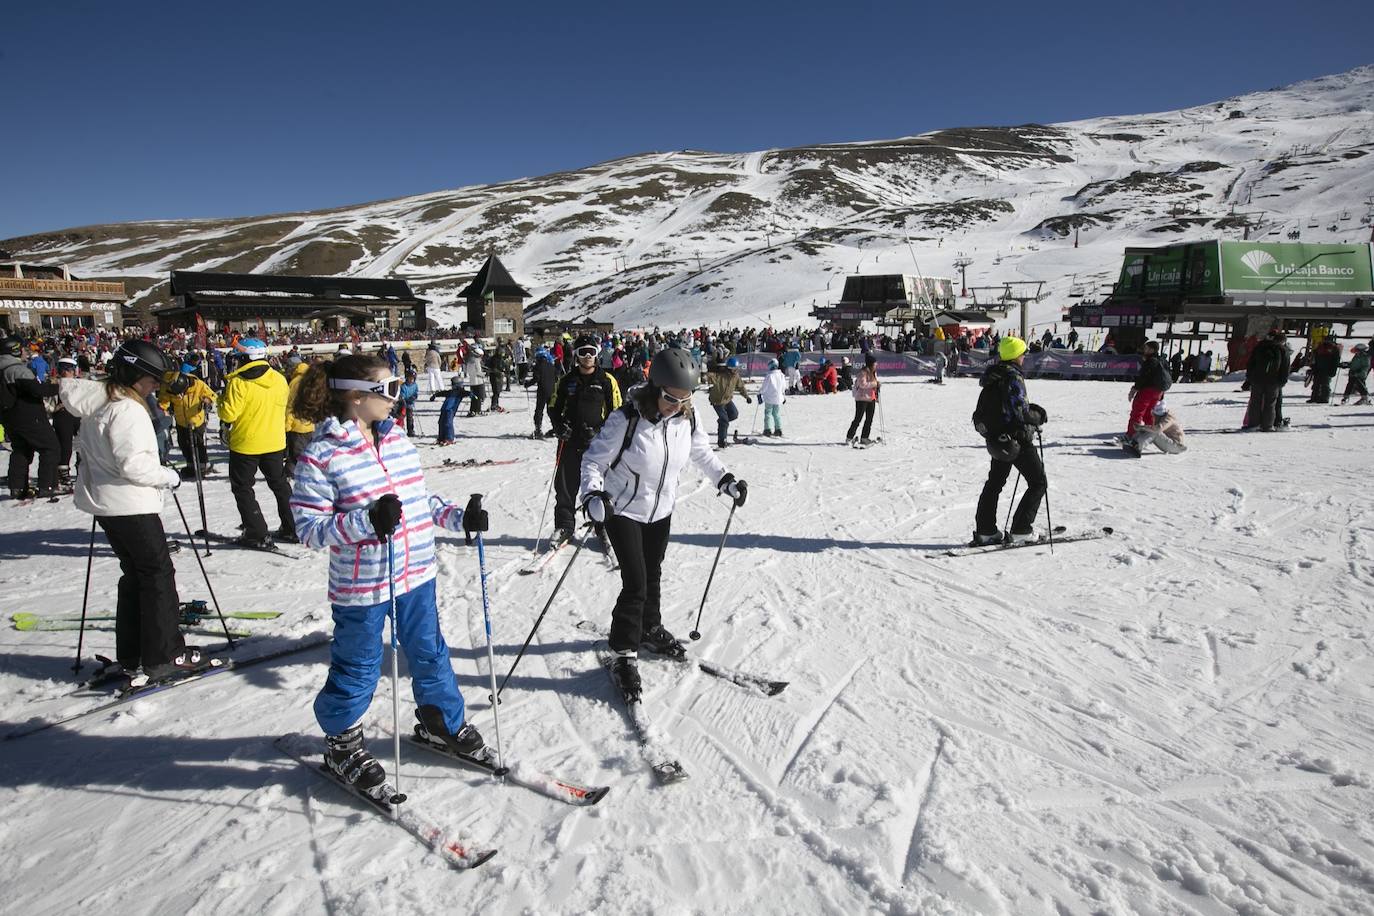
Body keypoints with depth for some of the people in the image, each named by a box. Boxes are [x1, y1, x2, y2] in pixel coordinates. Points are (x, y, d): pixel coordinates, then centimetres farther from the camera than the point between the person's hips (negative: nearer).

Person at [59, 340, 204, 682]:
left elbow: (67, 388, 27)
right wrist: (170, 476, -11)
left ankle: (131, 658, 20)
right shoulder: (128, 411, -20)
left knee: (134, 574, 16)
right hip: (131, 505, -10)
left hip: (104, 504, 10)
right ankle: (164, 656, 1)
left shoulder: (97, 398, 6)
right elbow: (134, 463, -26)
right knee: (158, 574, -2)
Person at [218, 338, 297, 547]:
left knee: (242, 488, 8)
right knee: (280, 485, 18)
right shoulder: (279, 379, -1)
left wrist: (222, 400, 3)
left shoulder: (238, 382, -17)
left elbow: (228, 414, -15)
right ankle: (291, 529, 20)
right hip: (275, 443, 5)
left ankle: (256, 533, 4)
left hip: (245, 444, -5)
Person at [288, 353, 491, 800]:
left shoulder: (398, 441, 5)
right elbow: (310, 528, -18)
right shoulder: (321, 456, -16)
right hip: (361, 587, -6)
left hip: (416, 574, 6)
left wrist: (459, 517, 0)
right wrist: (366, 520, -31)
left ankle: (443, 721, 43)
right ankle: (342, 743, 35)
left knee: (430, 654, 20)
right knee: (359, 669, 10)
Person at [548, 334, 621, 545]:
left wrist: (600, 433, -12)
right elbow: (553, 408, 16)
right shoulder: (567, 381, 8)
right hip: (570, 441, 2)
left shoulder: (607, 380, 1)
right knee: (565, 485, 5)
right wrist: (559, 426, -3)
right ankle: (564, 526, 17)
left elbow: (616, 412, 1)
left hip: (597, 443, -2)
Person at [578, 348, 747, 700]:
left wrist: (725, 479, 2)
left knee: (653, 576, 20)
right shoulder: (627, 419, -25)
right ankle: (623, 655, 6)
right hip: (623, 510, -5)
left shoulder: (686, 420, -10)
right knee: (635, 583, -9)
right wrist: (592, 494, -35)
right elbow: (594, 459, -19)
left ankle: (650, 630, 43)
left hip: (661, 511, 5)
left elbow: (701, 453, 10)